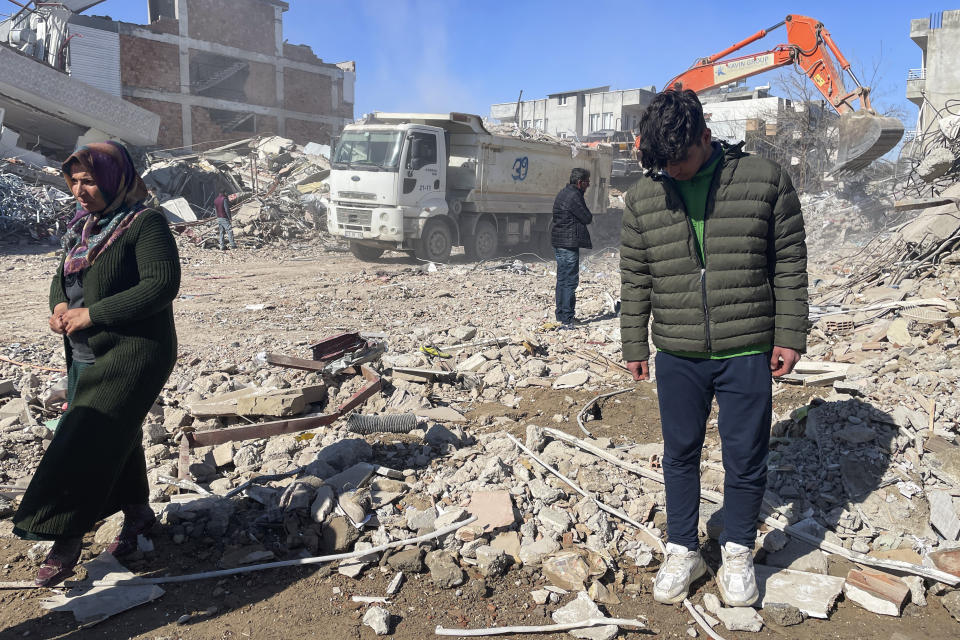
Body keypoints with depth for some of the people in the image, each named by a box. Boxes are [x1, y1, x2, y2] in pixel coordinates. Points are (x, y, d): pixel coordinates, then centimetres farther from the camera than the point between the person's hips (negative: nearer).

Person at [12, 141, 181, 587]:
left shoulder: (145, 223, -13)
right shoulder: (84, 227, 12)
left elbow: (163, 284, -23)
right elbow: (63, 278, 20)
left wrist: (93, 314, -22)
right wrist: (60, 306, -4)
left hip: (133, 354, -8)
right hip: (86, 356, 8)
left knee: (85, 444, -7)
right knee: (116, 437, 17)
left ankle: (67, 538, 6)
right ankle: (137, 512, 35)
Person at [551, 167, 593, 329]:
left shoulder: (563, 193, 17)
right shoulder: (574, 196, -16)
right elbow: (587, 218, -13)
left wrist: (587, 216, 3)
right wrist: (590, 216, 8)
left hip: (558, 243, 10)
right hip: (569, 243, -10)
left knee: (562, 280, 16)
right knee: (570, 281, -8)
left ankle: (561, 315, 24)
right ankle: (566, 320, -7)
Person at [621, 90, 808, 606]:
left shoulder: (766, 180, -3)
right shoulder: (642, 197, 2)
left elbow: (790, 263, 1)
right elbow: (635, 278, 7)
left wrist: (790, 335, -2)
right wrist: (634, 345, 8)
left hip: (746, 351, -1)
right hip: (676, 355, 2)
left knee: (746, 458, 8)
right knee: (680, 454, 12)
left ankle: (738, 553, 31)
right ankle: (683, 551, 30)